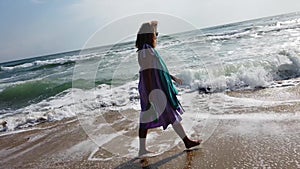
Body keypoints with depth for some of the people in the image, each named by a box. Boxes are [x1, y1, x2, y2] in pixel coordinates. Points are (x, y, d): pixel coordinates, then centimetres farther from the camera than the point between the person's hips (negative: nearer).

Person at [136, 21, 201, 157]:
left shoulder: (148, 51, 16)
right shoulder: (146, 51, -16)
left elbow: (158, 69, 22)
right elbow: (146, 72, -22)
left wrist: (173, 78, 24)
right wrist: (151, 92, -24)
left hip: (155, 88, 10)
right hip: (154, 88, -10)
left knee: (146, 118, 10)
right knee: (172, 115, 2)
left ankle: (142, 149, 17)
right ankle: (187, 142, 17)